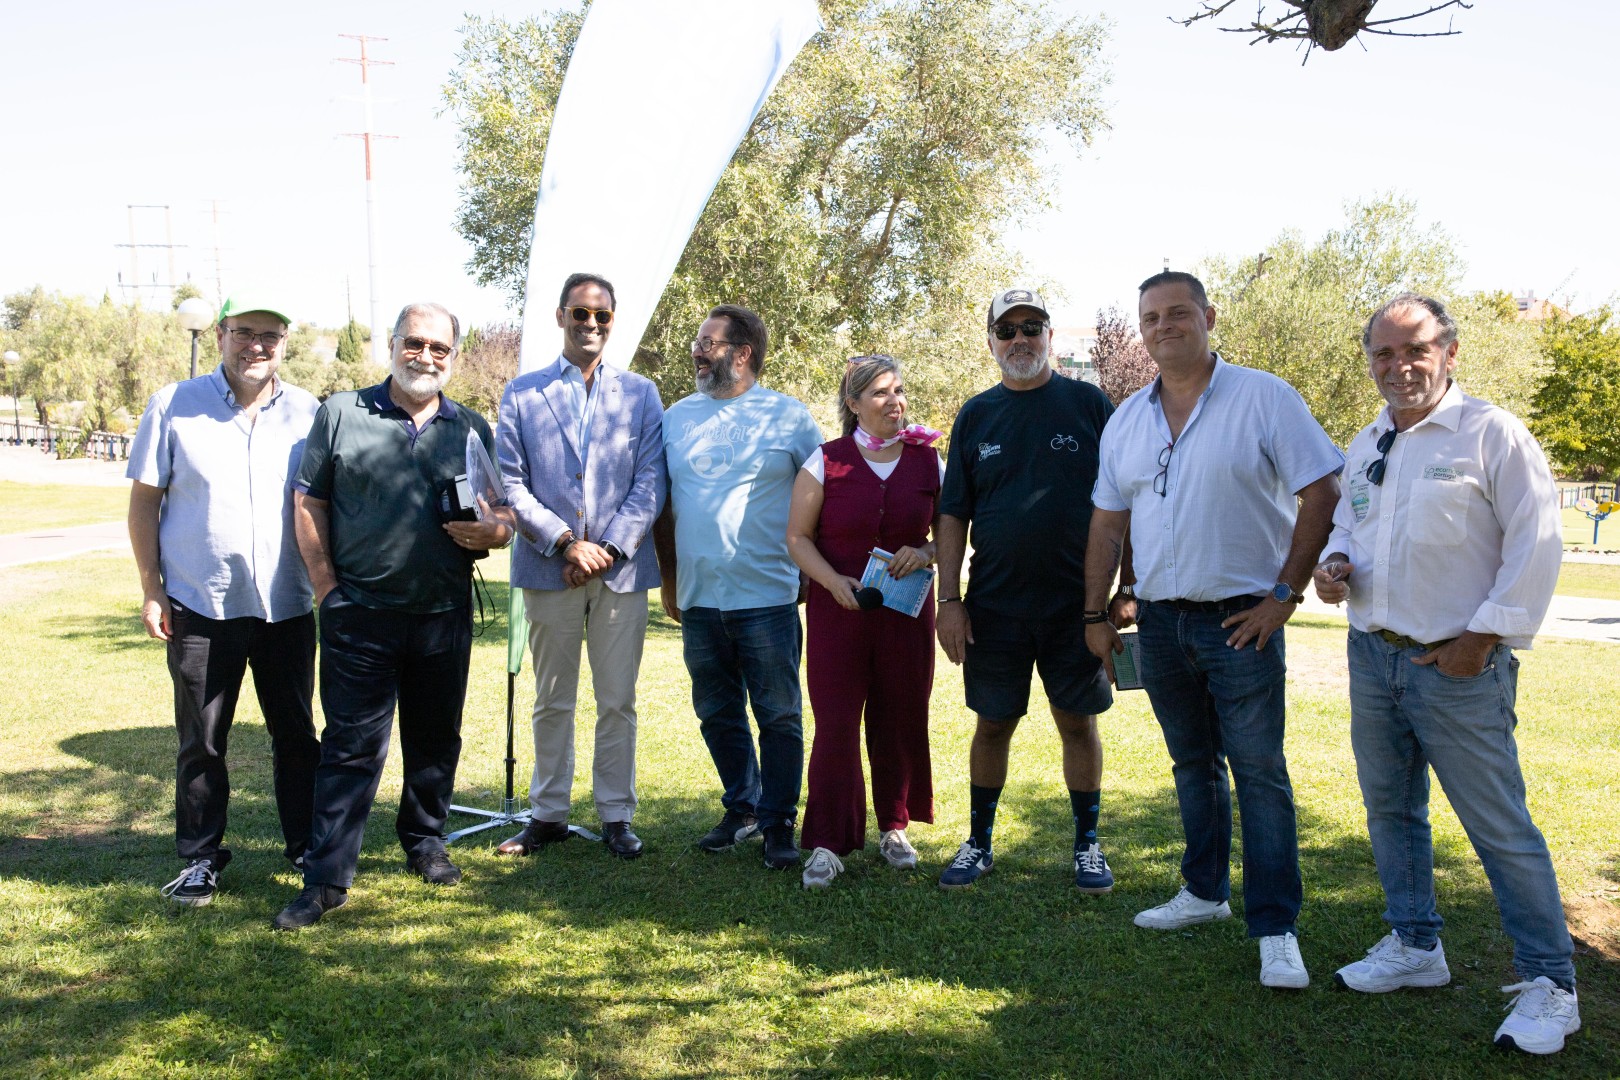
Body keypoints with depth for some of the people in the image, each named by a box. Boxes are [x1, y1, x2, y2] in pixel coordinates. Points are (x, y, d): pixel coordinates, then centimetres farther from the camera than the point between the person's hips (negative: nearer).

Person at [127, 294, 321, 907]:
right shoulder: (174, 406, 0)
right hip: (200, 605, -1)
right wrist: (152, 589, -2)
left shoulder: (307, 414, 3)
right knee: (201, 741, 8)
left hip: (287, 605, 1)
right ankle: (201, 857, 23)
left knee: (296, 734, 11)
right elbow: (144, 500, 3)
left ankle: (307, 848, 25)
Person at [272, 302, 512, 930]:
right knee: (350, 746, -1)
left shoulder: (472, 429, 11)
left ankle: (425, 843, 32)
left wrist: (492, 531, -11)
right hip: (359, 614, -2)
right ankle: (327, 878, 6)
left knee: (436, 739, 13)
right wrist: (326, 586, -5)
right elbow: (308, 502, 4)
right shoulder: (342, 414, 5)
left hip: (444, 616, 3)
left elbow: (504, 514, 13)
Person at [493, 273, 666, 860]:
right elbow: (511, 484, -1)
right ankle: (548, 815, 22)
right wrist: (565, 543, -12)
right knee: (552, 702, 10)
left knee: (618, 703, 6)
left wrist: (609, 547, -11)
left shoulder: (641, 394, 7)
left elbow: (650, 482, 0)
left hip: (622, 570, 0)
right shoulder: (521, 393, 6)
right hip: (548, 569, 0)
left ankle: (616, 817, 18)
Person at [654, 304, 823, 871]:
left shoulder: (789, 416, -2)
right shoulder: (677, 416, 9)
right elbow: (662, 505, 13)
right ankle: (741, 807, 30)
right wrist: (668, 581, 13)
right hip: (698, 599, 4)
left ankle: (779, 822, 15)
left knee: (779, 716, 2)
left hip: (769, 597, -4)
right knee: (717, 715, 14)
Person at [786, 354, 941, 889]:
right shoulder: (826, 461, -1)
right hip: (837, 609, -2)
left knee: (901, 719, 8)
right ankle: (827, 843, 4)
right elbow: (798, 536, 0)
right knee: (836, 722, -4)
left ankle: (895, 828, 26)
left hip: (906, 610, 2)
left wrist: (926, 553, -11)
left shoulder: (928, 461, 6)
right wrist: (834, 582, -15)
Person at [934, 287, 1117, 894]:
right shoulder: (975, 416, 6)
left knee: (1078, 723, 7)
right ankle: (979, 843, 23)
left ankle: (1087, 845, 21)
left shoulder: (1089, 404, 1)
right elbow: (953, 515, 6)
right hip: (994, 606, 2)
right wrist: (948, 600, -1)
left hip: (1076, 603, -1)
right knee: (993, 724, 9)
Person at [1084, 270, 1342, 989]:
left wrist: (1285, 593, -11)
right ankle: (1205, 892, 31)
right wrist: (1097, 613, 8)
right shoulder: (1127, 420, 10)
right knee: (1193, 765, 16)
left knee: (1259, 772, -2)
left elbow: (1322, 493, -8)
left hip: (1240, 618, -5)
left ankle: (1276, 929, 5)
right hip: (1160, 619, 5)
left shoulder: (1263, 398, -6)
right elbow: (1108, 522, 13)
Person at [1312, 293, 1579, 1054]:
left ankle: (1549, 985, 11)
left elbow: (1536, 542, -11)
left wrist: (1484, 635, -13)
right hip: (1372, 655, 7)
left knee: (1499, 826, -3)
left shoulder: (1491, 433, -9)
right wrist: (1334, 562, 1)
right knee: (1390, 809, 15)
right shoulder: (1365, 446, 11)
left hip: (1457, 665, -7)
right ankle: (1415, 947, 31)